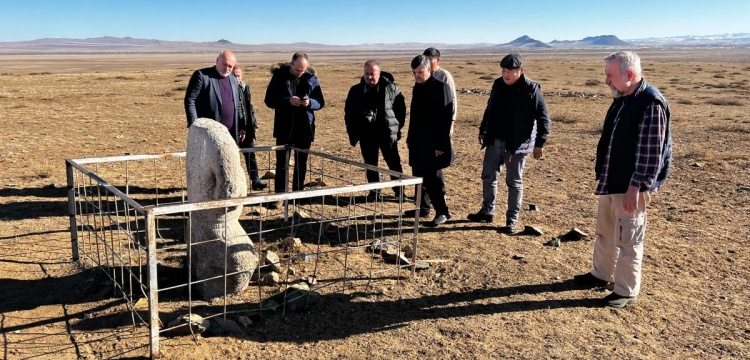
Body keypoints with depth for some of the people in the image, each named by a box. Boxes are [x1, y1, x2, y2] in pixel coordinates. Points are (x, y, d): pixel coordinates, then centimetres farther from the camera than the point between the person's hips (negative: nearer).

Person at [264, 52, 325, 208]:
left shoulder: (311, 78, 0)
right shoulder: (279, 76, -4)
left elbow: (320, 102, 4)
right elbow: (269, 100, -6)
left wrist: (310, 102, -18)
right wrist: (287, 101, -21)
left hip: (305, 128, 2)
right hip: (284, 127, -1)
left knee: (301, 163, 10)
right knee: (282, 163, 2)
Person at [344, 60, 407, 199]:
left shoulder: (391, 89, -3)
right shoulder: (356, 91, 3)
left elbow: (401, 109, 3)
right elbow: (348, 113, 8)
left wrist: (397, 127, -1)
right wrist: (352, 133, 4)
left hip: (387, 134, -2)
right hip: (366, 135, 2)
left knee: (394, 163, 5)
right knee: (370, 164, 10)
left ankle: (399, 190, 18)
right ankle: (374, 191, 22)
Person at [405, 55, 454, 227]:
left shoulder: (440, 87, -13)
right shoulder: (417, 88, 11)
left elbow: (446, 117, -16)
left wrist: (440, 145, -18)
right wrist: (410, 139, 17)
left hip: (433, 144, -8)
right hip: (418, 143, 8)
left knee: (433, 179, -5)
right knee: (419, 177, 14)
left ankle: (442, 213, 5)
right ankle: (423, 207, 26)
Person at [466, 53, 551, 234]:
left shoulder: (531, 89, -12)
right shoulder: (498, 85, 5)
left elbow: (543, 118, -10)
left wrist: (539, 143, -13)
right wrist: (482, 131, 21)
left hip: (517, 144, -6)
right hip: (494, 141, 6)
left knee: (514, 182, 2)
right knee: (488, 177, 14)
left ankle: (512, 220, 11)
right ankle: (487, 212, 30)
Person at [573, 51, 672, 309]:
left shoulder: (650, 104, -20)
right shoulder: (622, 99, 9)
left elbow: (650, 151, -22)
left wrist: (635, 187, -22)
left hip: (630, 186, -9)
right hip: (610, 182, 9)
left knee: (628, 240, 2)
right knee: (605, 232, 21)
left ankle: (627, 291, 15)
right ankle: (601, 274, 38)